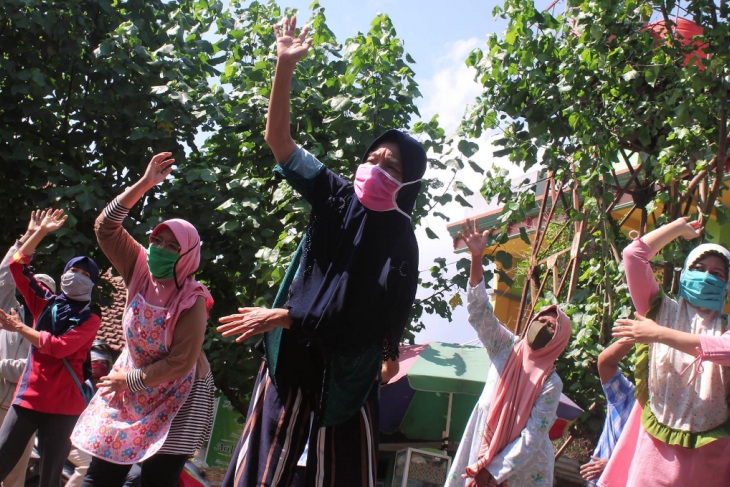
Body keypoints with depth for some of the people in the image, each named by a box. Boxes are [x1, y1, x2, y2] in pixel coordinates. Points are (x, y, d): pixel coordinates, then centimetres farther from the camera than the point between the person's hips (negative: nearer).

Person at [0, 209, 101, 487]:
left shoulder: (90, 320, -1)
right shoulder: (45, 304, 10)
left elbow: (59, 347, -16)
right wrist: (41, 232, 2)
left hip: (63, 404, -3)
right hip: (28, 396, 3)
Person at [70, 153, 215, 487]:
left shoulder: (192, 301, -21)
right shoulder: (141, 272, -7)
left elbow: (180, 363, -22)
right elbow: (106, 226, -9)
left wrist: (129, 379, -15)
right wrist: (144, 184, -17)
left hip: (176, 397, -5)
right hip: (130, 385, 5)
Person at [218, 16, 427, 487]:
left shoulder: (399, 238, -7)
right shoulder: (335, 196, 1)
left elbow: (365, 313, -13)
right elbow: (278, 138, -1)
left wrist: (284, 317, -17)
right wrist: (286, 64, -11)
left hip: (349, 363, -2)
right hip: (294, 350, 2)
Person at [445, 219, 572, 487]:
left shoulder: (551, 383, -9)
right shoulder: (505, 346, -1)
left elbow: (533, 436, -14)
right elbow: (479, 310, -12)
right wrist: (477, 258, -24)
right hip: (482, 448, 3)